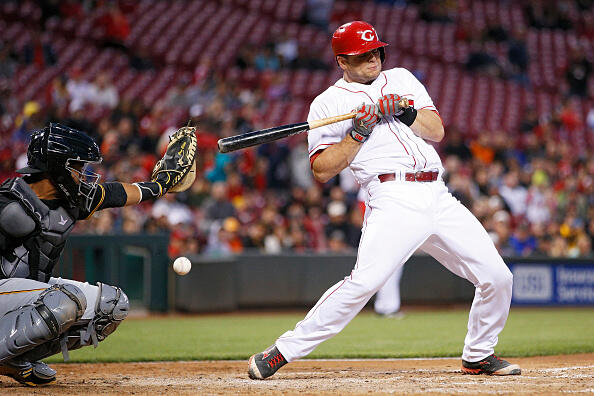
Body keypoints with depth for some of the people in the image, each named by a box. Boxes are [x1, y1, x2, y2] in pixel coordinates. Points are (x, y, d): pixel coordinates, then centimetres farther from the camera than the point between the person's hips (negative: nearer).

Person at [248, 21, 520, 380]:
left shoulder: (402, 79, 21)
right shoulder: (329, 103, 7)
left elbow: (437, 131, 12)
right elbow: (322, 171, -2)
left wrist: (405, 111, -5)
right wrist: (358, 132, -10)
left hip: (439, 198, 5)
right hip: (395, 199, -5)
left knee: (498, 277, 1)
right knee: (364, 281, -26)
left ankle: (478, 356, 22)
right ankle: (282, 352, -19)